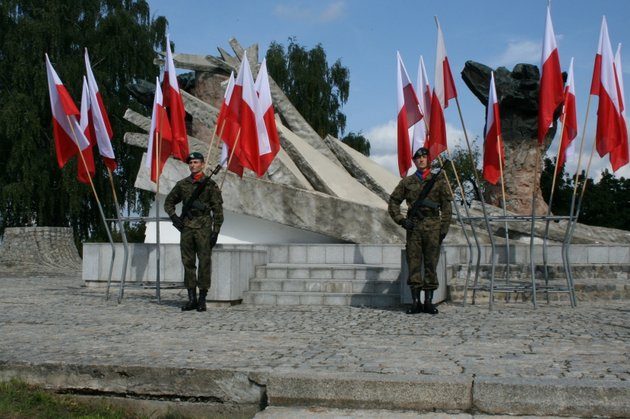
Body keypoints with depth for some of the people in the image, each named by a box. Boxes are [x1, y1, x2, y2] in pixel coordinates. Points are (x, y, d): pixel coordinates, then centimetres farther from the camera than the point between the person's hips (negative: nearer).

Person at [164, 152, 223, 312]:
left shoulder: (209, 184, 0)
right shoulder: (182, 184, 11)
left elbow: (218, 209, -2)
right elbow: (169, 202, 23)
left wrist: (216, 231, -8)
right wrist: (174, 217, 6)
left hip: (203, 228, -4)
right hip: (186, 228, 4)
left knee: (204, 263, -4)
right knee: (188, 263, 5)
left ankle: (202, 299, 2)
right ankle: (191, 299, 12)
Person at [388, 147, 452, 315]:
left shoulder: (438, 180, 7)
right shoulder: (407, 182, 10)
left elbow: (446, 205, 6)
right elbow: (393, 202, 15)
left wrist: (444, 227, -2)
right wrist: (401, 219, 2)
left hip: (433, 227, -1)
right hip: (413, 226, 1)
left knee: (431, 264, 1)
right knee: (413, 263, 0)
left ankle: (428, 301, 7)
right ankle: (416, 302, 6)